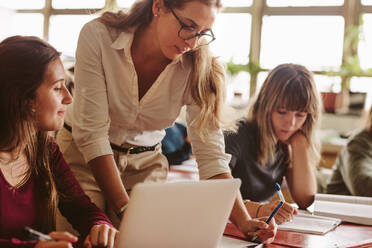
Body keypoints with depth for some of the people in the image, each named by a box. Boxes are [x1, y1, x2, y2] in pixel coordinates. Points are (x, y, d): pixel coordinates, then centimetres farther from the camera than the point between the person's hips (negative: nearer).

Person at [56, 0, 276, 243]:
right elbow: (92, 133, -27)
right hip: (84, 158, -1)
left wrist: (244, 221, -28)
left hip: (146, 163, 2)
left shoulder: (198, 68, -17)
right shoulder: (99, 36, -24)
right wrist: (125, 210, -34)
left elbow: (210, 152, -16)